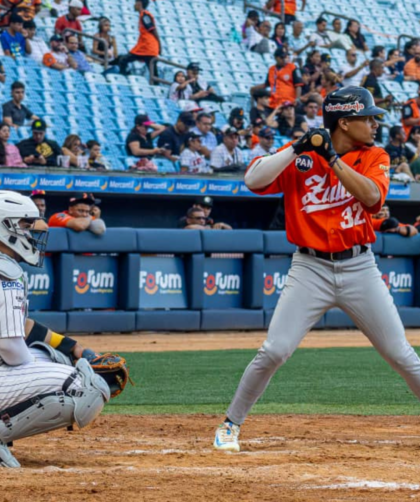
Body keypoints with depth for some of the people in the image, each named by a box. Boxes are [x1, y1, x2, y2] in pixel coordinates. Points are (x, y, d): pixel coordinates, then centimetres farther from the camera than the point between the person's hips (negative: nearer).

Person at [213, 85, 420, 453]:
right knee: (274, 351, -9)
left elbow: (372, 196, -16)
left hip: (359, 268, 2)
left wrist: (332, 158, -20)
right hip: (311, 268, -2)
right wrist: (298, 150, -21)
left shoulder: (373, 157, 3)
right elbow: (254, 180, -13)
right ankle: (231, 424, 6)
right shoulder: (300, 156, -1)